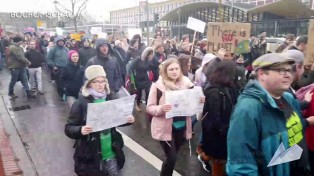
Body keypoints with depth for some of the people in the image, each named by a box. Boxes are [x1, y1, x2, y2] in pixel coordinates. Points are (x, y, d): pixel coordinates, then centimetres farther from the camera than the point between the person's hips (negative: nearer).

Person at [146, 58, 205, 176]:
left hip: (182, 127, 5)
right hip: (165, 128, -4)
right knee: (171, 158, -4)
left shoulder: (186, 83, -1)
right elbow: (149, 107, -10)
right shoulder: (158, 85, -12)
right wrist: (161, 108, -30)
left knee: (172, 156, 19)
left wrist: (200, 100, -13)